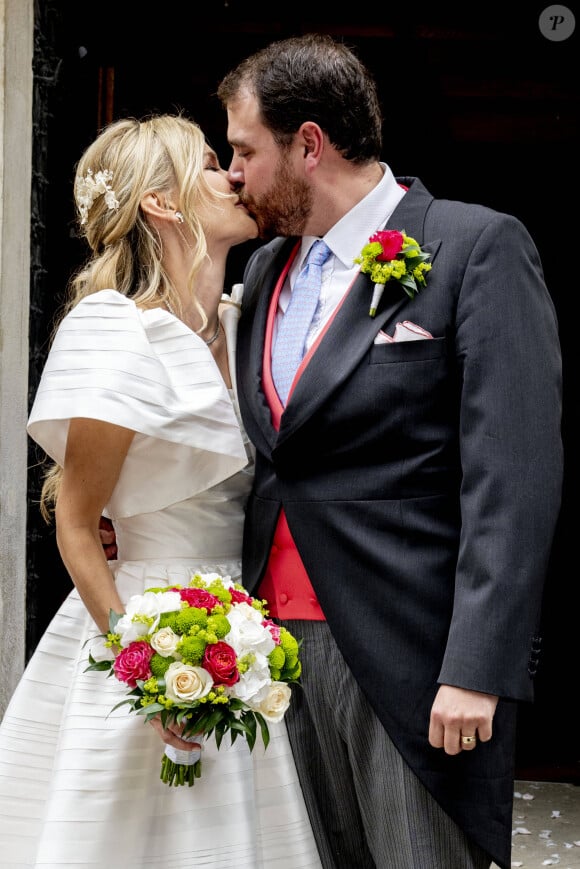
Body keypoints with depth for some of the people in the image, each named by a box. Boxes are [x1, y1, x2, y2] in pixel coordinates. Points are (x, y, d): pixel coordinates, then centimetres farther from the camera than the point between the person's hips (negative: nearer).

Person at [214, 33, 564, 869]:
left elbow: (511, 478, -13)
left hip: (408, 654, -6)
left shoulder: (477, 248, -6)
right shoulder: (267, 267, 16)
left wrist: (478, 670, -18)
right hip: (279, 640, 6)